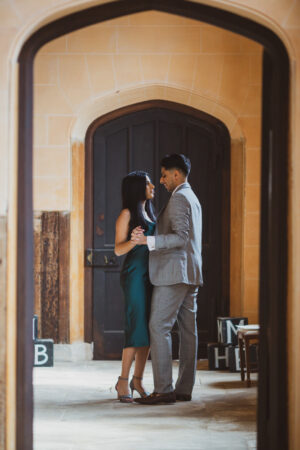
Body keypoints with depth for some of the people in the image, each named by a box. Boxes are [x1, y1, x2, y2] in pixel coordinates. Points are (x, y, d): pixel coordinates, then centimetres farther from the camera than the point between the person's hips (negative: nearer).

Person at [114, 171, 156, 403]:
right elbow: (118, 249, -6)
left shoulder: (149, 213, 20)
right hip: (135, 273, -8)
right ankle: (123, 381, -3)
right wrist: (133, 240, -23)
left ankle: (138, 380, 10)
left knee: (148, 329, 4)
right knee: (138, 327, -10)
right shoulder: (127, 214, -3)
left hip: (151, 274, 8)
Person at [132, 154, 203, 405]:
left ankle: (164, 390, -15)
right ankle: (184, 389, 8)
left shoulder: (179, 198, -11)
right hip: (190, 274, 10)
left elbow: (181, 237, -21)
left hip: (174, 272, -10)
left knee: (159, 327, -11)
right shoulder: (192, 199, 21)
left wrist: (149, 241, -26)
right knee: (188, 330, 7)